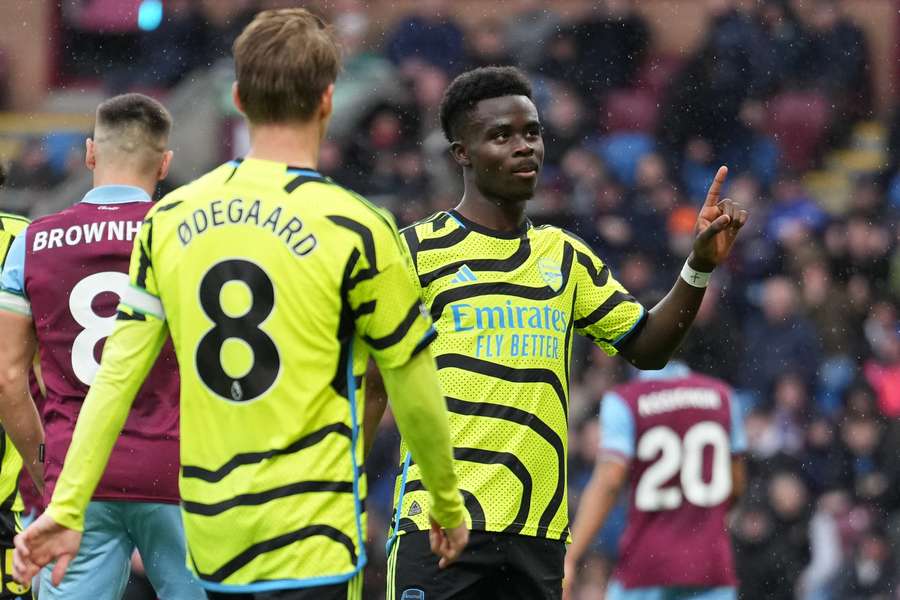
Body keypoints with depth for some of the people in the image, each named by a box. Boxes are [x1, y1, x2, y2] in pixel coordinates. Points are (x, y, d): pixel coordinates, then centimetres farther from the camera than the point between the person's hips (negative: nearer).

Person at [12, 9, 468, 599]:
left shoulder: (171, 219, 3)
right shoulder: (354, 229, -9)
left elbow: (116, 376, 1)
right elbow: (415, 394, -2)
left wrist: (66, 507, 4)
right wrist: (448, 506, 13)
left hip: (211, 540, 5)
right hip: (312, 542, -5)